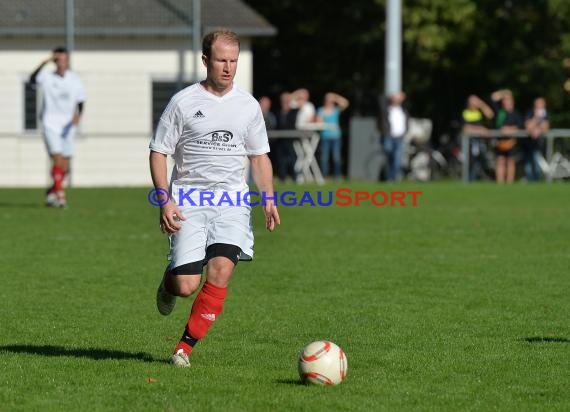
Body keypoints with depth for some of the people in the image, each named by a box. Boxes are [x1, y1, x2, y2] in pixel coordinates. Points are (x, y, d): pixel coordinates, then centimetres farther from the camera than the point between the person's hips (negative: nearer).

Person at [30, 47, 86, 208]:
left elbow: (80, 101, 9)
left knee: (65, 167, 8)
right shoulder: (47, 77, -5)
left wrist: (78, 115, -11)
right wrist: (46, 62, -35)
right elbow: (33, 79, -25)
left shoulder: (75, 79, 4)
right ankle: (60, 195, -17)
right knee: (57, 159, -19)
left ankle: (51, 192, 29)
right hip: (51, 124, -4)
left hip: (68, 126, 4)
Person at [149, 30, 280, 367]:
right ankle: (169, 282, 29)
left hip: (231, 201, 2)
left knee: (222, 269, -21)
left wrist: (268, 199, 4)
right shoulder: (184, 102, -1)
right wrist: (165, 201, -11)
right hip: (188, 201, -2)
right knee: (187, 285, -11)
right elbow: (158, 152, 1)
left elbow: (260, 156, 18)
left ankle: (186, 346, -10)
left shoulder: (248, 105, 9)